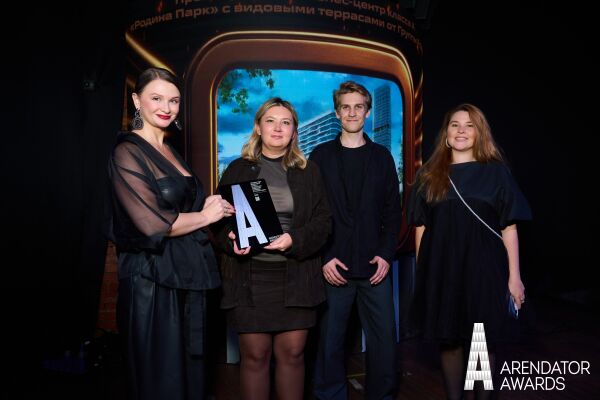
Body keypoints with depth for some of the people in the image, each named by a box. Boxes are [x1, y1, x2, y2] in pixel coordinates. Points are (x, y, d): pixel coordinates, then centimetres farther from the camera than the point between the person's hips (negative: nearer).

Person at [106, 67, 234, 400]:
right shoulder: (128, 153, -10)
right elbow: (154, 224, -19)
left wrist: (210, 208, -1)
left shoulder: (170, 152, 14)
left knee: (190, 373, 17)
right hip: (152, 281, -8)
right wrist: (206, 215, -7)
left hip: (186, 278, 8)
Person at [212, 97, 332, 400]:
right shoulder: (237, 170, 9)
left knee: (292, 353, 7)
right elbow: (220, 219, 8)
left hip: (295, 276, 1)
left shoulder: (308, 172, 10)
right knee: (254, 355, 4)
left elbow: (323, 220, 5)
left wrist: (294, 239, -13)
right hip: (249, 277, -1)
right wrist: (231, 239, -14)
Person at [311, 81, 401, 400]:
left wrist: (386, 254, -3)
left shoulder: (382, 156, 10)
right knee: (330, 340, 5)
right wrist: (323, 258, -7)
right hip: (334, 266, -1)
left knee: (384, 339, 4)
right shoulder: (321, 156, 6)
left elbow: (393, 211, 8)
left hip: (374, 265, 2)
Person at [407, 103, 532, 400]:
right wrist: (422, 272, 3)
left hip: (482, 268, -1)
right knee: (448, 339, 9)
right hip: (441, 269, 2)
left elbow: (509, 227, 0)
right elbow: (421, 227, 7)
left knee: (483, 341, 8)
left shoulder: (495, 171, 2)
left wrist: (514, 276, -5)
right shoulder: (429, 174, 6)